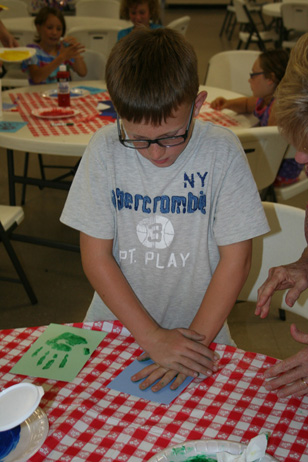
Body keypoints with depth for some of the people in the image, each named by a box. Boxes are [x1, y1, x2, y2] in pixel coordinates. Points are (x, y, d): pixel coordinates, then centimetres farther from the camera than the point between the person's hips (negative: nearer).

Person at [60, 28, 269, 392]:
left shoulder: (221, 151, -13)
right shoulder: (105, 149, -10)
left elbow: (236, 256, -7)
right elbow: (96, 256, -7)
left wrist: (196, 338, -14)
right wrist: (152, 336, -14)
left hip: (198, 327, -1)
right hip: (118, 320, 2)